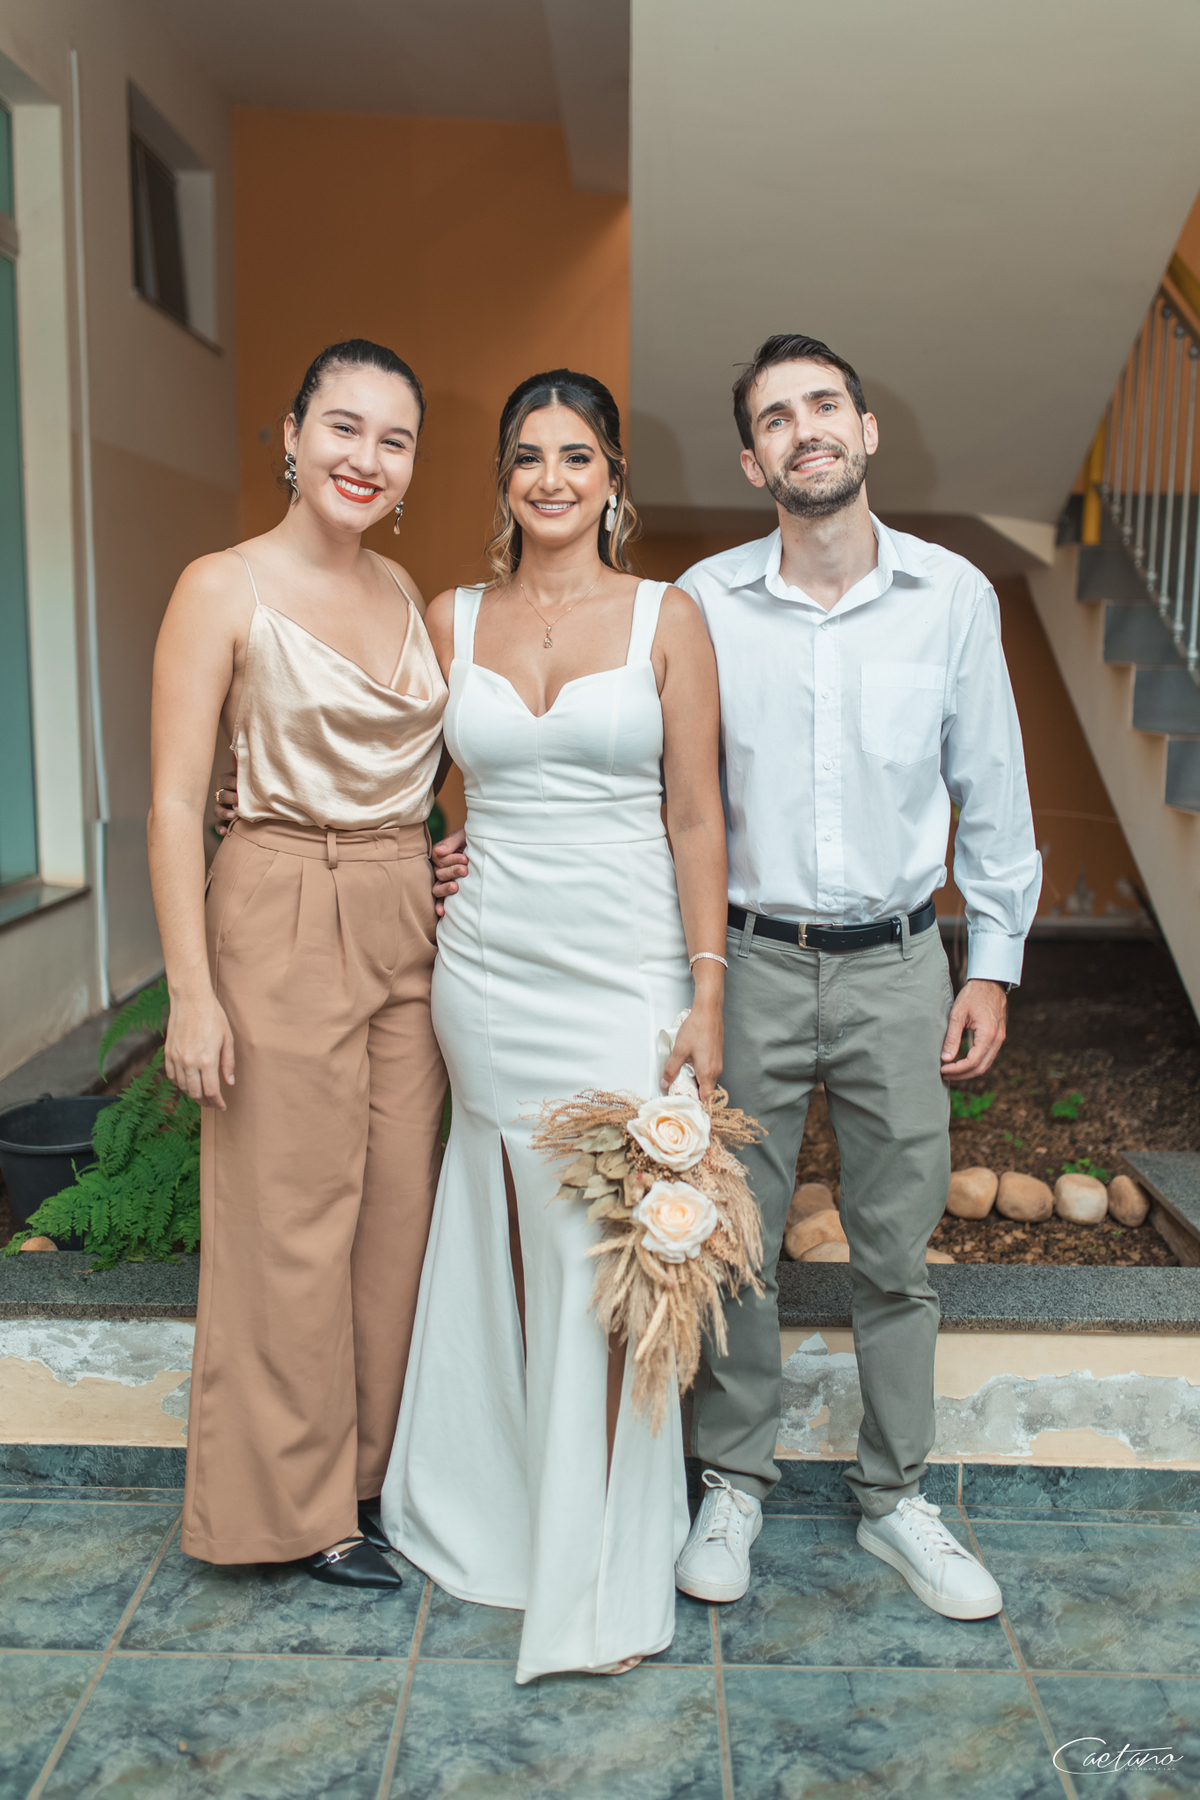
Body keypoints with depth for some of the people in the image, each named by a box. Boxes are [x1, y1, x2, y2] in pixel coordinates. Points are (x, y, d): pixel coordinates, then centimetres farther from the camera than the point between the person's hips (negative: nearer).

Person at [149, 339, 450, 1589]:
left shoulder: (402, 590, 11)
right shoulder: (224, 589, -7)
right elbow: (176, 800, -10)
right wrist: (191, 989, -15)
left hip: (408, 923, 6)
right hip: (282, 922, -6)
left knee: (399, 1202, 12)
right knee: (292, 1219, 4)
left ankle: (378, 1463, 31)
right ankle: (298, 1501, 23)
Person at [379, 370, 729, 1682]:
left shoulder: (667, 618, 0)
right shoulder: (452, 619, 8)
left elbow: (695, 817, -2)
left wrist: (707, 996, -7)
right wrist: (434, 921, 7)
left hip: (624, 971, -2)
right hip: (488, 969, 3)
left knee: (608, 1256, -1)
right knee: (507, 1244, 11)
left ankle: (603, 1580, 16)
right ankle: (502, 1514, 34)